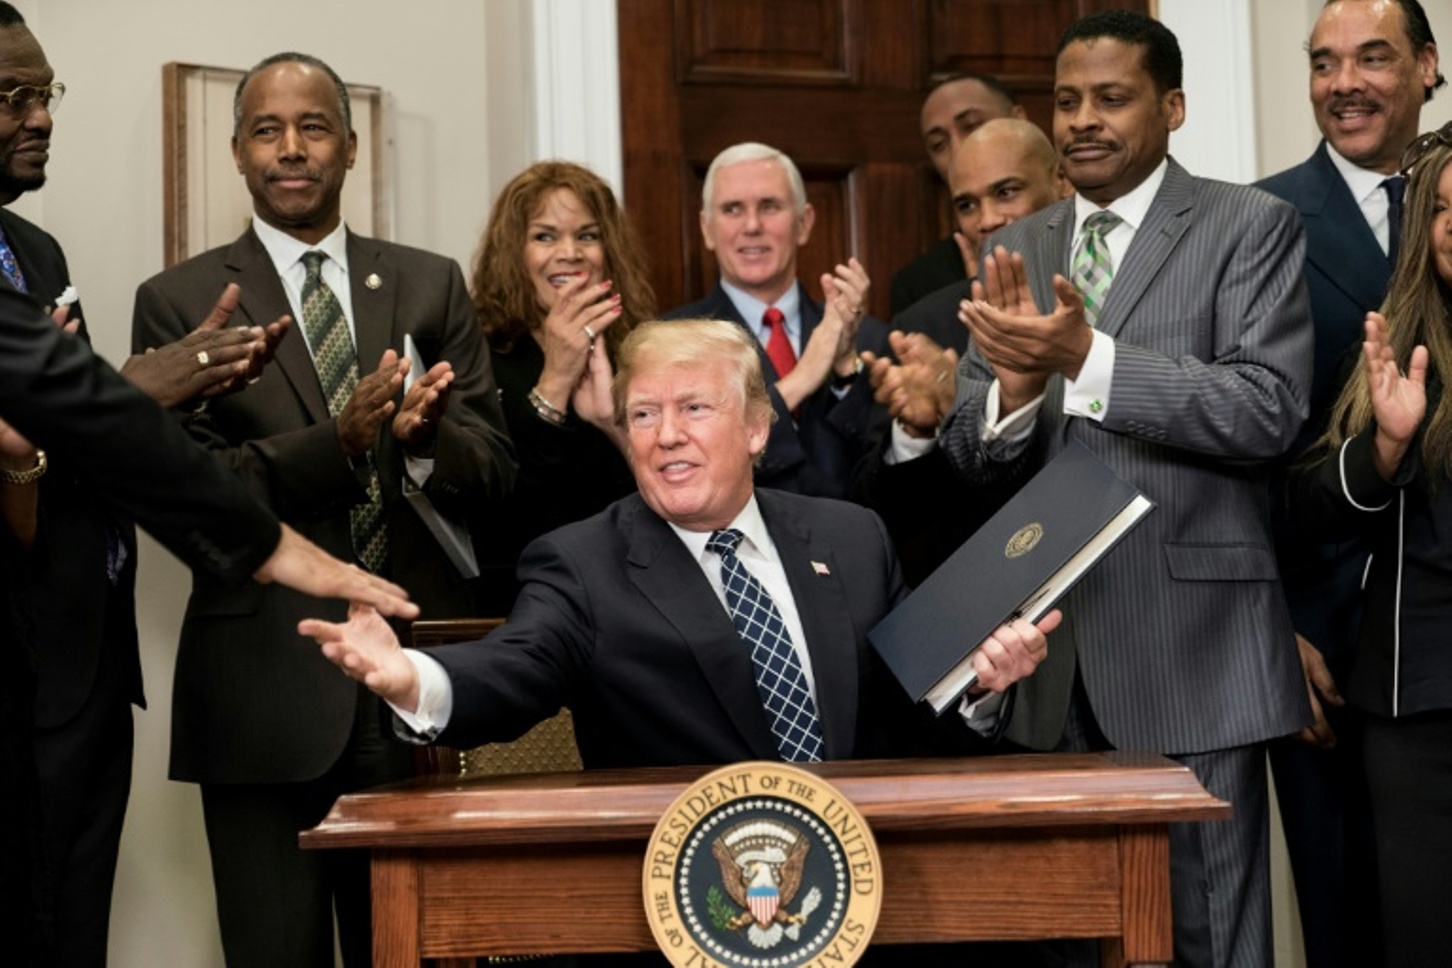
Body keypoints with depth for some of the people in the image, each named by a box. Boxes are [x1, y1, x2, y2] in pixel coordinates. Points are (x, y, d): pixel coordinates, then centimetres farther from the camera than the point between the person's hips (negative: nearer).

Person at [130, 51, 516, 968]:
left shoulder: (432, 285, 10)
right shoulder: (180, 301, 3)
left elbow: (494, 465, 4)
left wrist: (424, 435, -19)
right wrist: (336, 442, -21)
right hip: (264, 683, -2)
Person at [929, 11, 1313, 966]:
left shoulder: (1251, 226, -2)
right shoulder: (1016, 251, 12)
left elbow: (1266, 412, -15)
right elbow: (970, 453, 8)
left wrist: (1085, 356, -23)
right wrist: (1016, 382, -15)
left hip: (1191, 642, -5)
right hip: (1054, 646, 5)